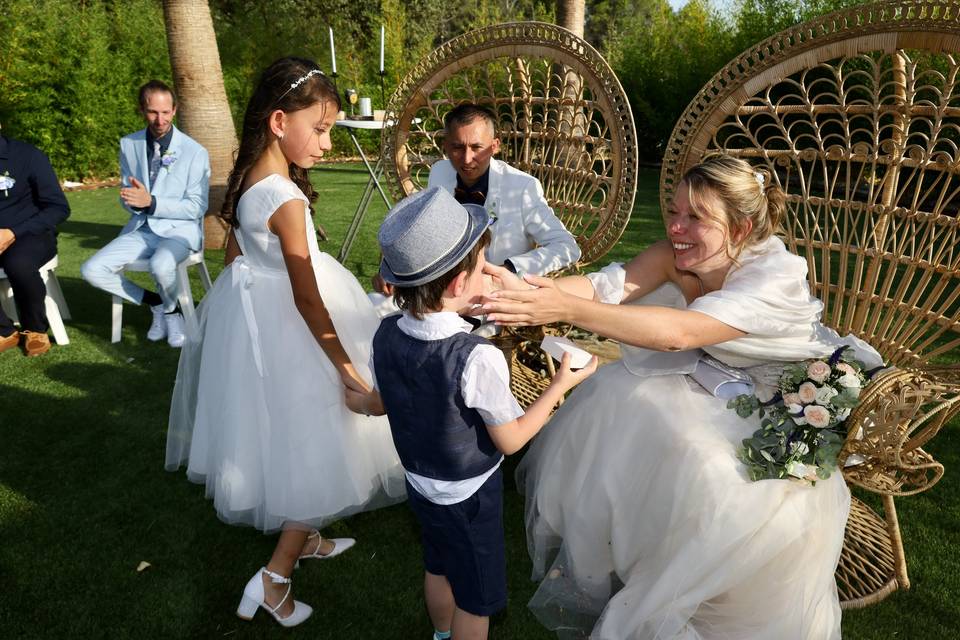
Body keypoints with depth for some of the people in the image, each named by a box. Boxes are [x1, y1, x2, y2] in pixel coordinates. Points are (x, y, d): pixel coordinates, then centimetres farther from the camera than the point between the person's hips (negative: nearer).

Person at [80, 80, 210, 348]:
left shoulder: (195, 152, -8)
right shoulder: (128, 145, 6)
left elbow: (197, 207, -10)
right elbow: (127, 198, 13)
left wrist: (151, 202, -20)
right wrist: (133, 200, -13)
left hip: (180, 229, -5)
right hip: (141, 229, 5)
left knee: (161, 266, -37)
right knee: (92, 270, -14)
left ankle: (172, 310, -2)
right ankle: (156, 303, 6)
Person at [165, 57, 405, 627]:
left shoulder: (245, 178, 1)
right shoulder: (286, 200, -25)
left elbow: (233, 254, 12)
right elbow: (308, 301, -23)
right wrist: (349, 368, -17)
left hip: (251, 307, 9)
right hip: (289, 332, -9)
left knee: (290, 443, 23)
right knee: (315, 449, 7)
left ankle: (304, 537, 43)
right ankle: (274, 578, 14)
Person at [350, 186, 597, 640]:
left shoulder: (386, 335, -15)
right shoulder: (478, 358, -34)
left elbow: (381, 404, 3)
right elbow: (511, 440, -20)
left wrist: (357, 402, 27)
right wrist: (561, 385, -10)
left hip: (419, 482, 7)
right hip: (469, 496, -6)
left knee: (438, 567, 31)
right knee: (476, 595, 18)